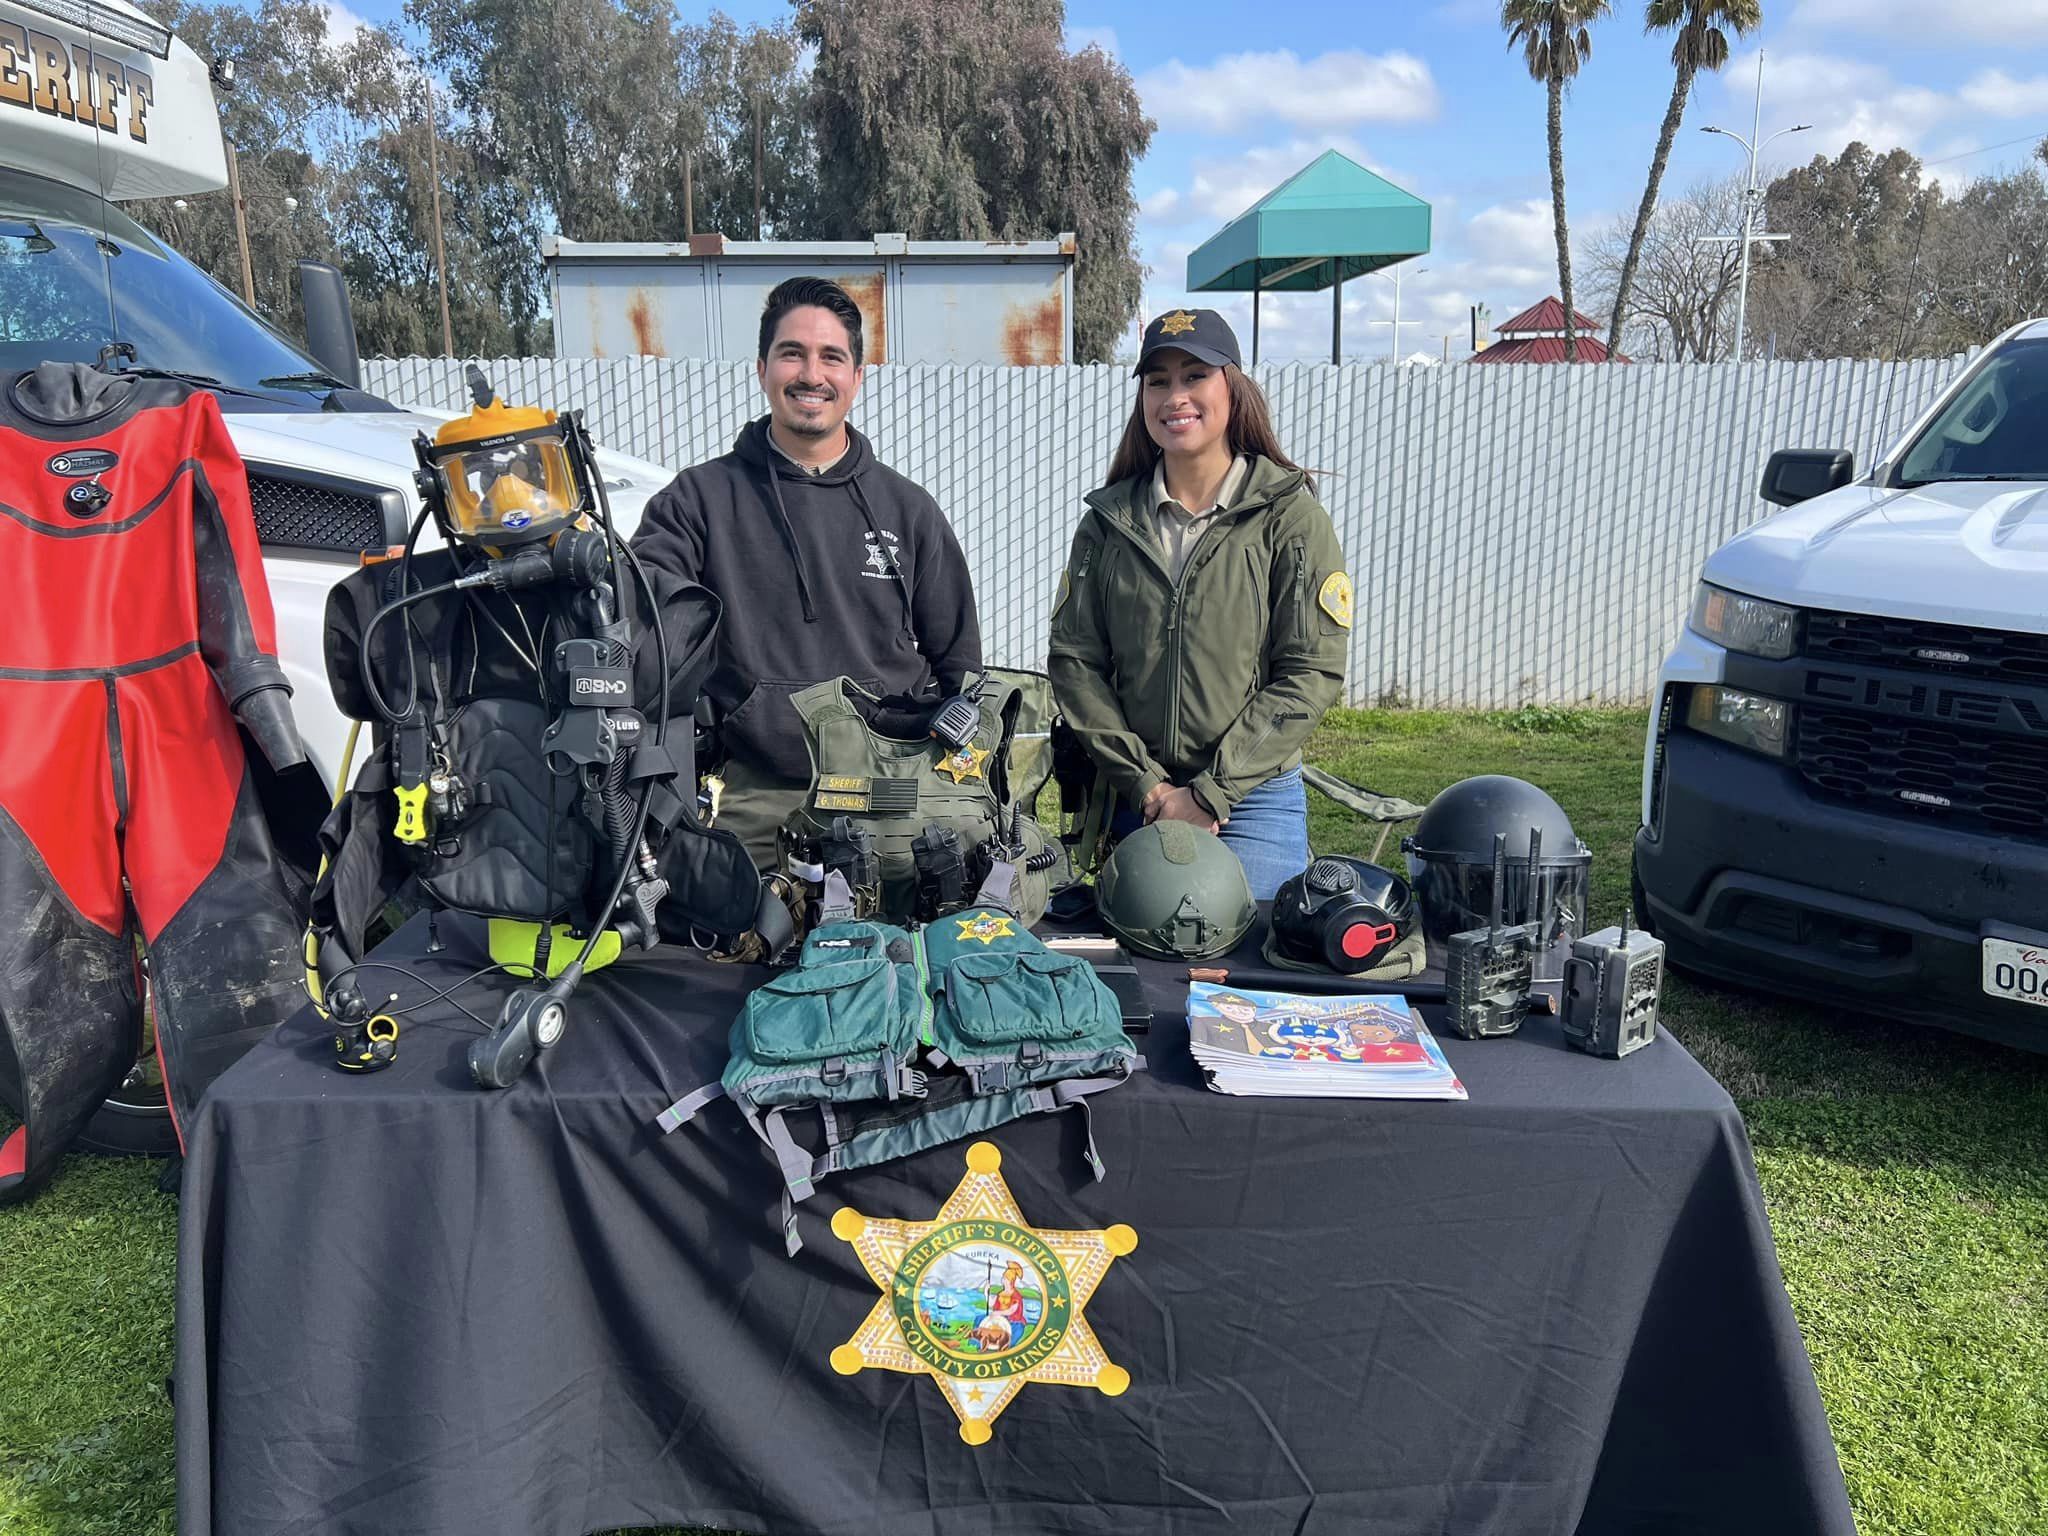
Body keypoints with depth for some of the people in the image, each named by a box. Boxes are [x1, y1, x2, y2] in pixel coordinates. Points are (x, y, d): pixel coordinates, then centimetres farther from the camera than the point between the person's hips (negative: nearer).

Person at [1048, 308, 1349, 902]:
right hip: (1133, 802, 3)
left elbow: (1311, 675, -9)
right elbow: (1074, 662, 1)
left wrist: (1208, 793, -13)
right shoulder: (1109, 520, 6)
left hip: (1255, 802, -3)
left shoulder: (1290, 516, -3)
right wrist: (1147, 786, -9)